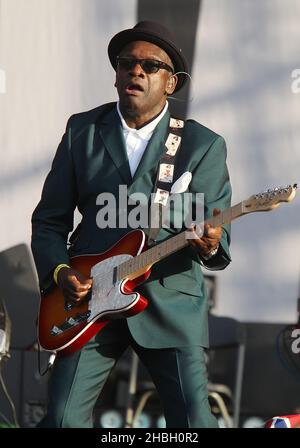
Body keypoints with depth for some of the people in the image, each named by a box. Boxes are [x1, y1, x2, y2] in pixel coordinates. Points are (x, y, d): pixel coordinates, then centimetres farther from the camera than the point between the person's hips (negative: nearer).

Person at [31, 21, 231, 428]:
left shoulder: (204, 145, 3)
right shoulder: (83, 131, 8)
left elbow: (219, 232, -3)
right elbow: (49, 219, 12)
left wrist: (211, 243, -27)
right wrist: (59, 271, -6)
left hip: (171, 304, -1)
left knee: (194, 421, -10)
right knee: (64, 419, -7)